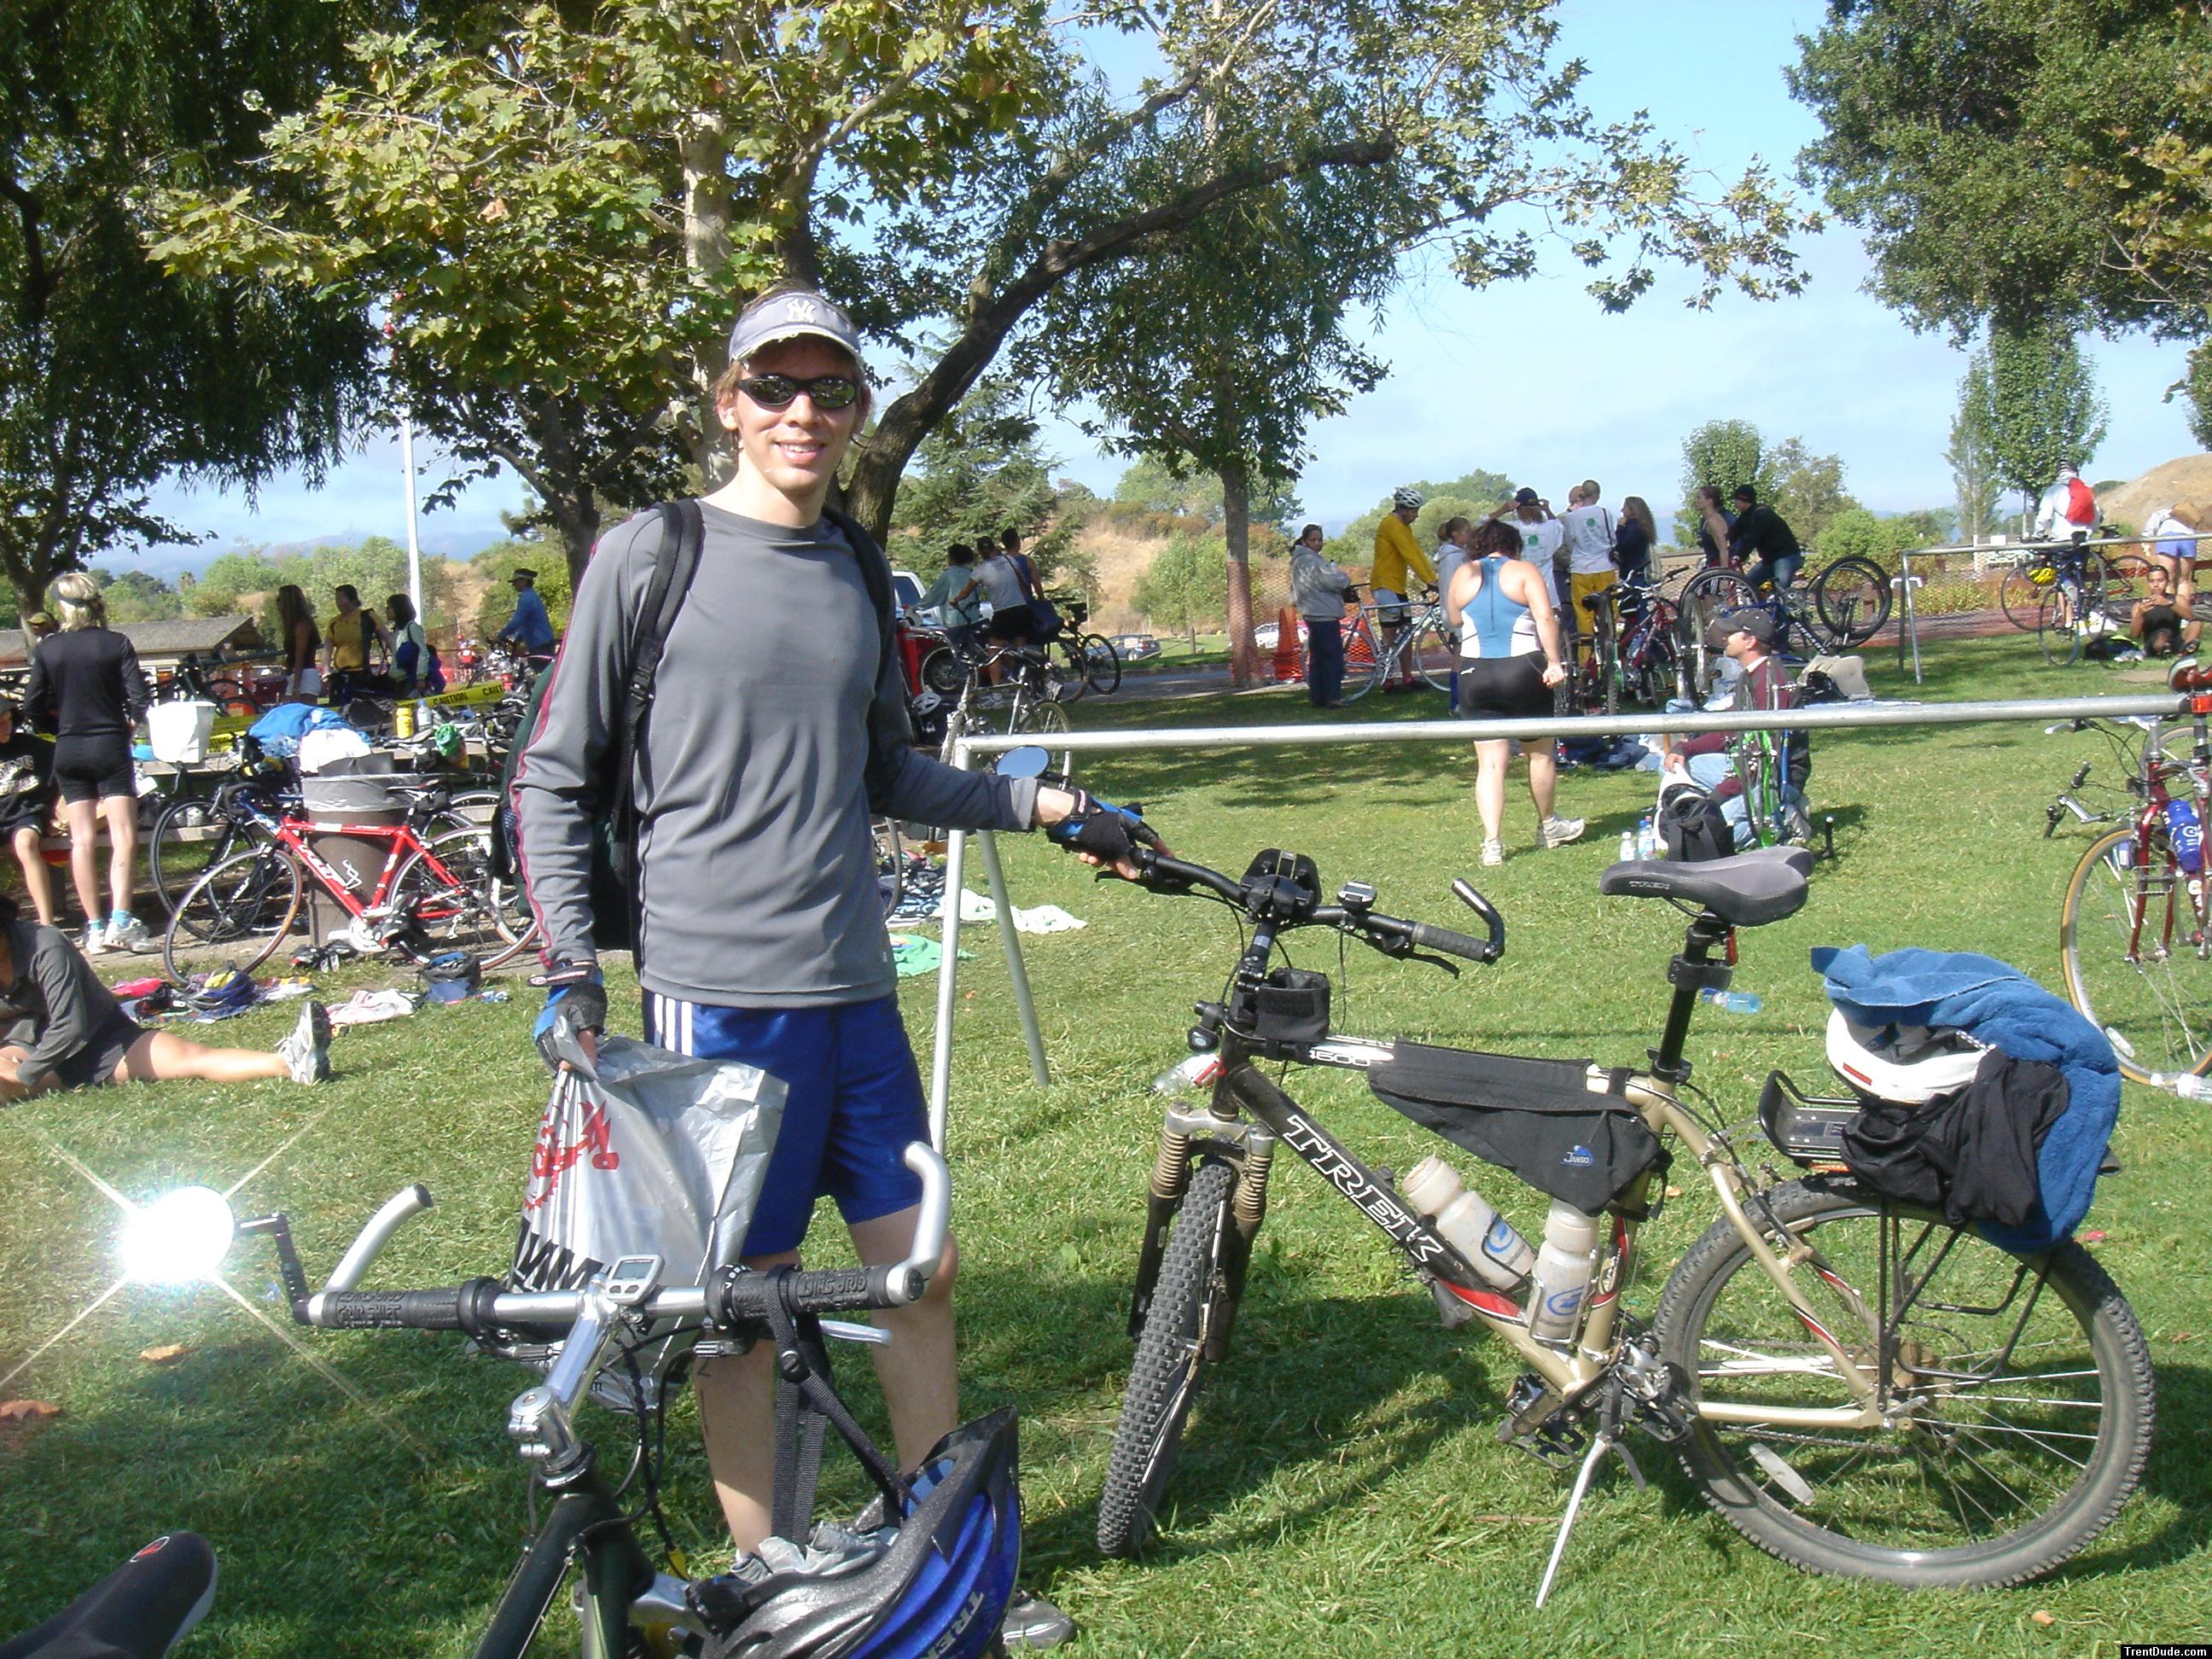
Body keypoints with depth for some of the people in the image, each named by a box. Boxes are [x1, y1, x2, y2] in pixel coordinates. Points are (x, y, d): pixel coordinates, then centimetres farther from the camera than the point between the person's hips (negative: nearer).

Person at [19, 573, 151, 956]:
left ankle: (94, 928, 6)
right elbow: (140, 697, -10)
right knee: (123, 836, -4)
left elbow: (32, 706, 2)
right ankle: (119, 921, -17)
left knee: (82, 839, 6)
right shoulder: (115, 643, -5)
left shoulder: (47, 648, 1)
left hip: (68, 751, 3)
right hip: (110, 746, -3)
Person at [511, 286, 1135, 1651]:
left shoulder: (860, 570, 11)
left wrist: (1042, 805, 10)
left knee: (920, 1269, 11)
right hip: (717, 992, -5)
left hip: (856, 988, 6)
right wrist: (571, 962, -9)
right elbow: (555, 777, -2)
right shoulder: (649, 556, -5)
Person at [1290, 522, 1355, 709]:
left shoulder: (1300, 560, 18)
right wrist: (1345, 578, -1)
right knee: (1334, 658, -9)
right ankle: (1333, 698, -11)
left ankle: (1317, 697, 16)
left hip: (1314, 615, 11)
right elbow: (1332, 581, -21)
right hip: (1324, 616, -11)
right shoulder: (1311, 560, -15)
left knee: (1317, 657, 13)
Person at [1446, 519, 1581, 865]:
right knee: (1541, 752, 18)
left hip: (1475, 674, 2)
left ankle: (1492, 842, -8)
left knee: (1490, 763, 3)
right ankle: (1547, 826, 32)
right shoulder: (1525, 571, 0)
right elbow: (1545, 617, -13)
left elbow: (1453, 619, 21)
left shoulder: (1462, 575, 8)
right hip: (1523, 670, -2)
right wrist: (1555, 662, -16)